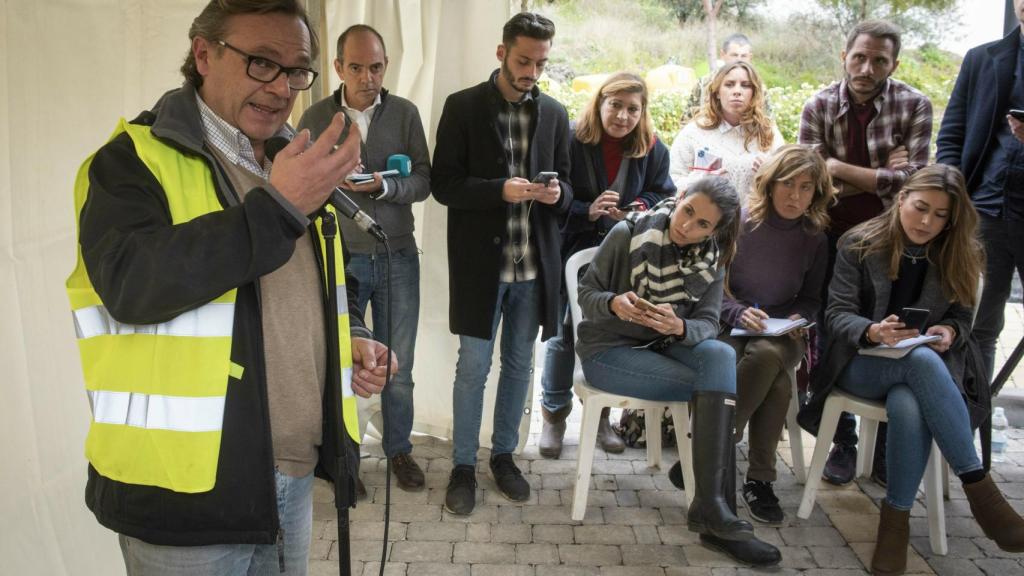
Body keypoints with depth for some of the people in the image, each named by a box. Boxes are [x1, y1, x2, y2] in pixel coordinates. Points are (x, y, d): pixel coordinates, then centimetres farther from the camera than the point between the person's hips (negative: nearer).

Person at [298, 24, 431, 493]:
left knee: (398, 365, 10)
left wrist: (383, 186, -20)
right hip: (341, 258, 0)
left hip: (398, 257, 1)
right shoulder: (316, 118, 0)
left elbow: (423, 182, -3)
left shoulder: (405, 113, 1)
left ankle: (399, 449, 27)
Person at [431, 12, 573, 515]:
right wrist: (499, 190, -22)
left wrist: (557, 192, -12)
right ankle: (463, 465, 19)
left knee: (520, 364, 13)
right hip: (481, 260, -3)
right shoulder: (463, 107, -3)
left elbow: (566, 182, 13)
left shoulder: (555, 113, 8)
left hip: (535, 263, 4)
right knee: (473, 367, 4)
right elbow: (443, 183, -7)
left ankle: (504, 454, 30)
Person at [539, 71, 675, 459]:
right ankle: (555, 415, 24)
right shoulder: (571, 143, -16)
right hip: (573, 255, -3)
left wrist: (645, 206, -14)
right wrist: (588, 211, -29)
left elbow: (665, 194, 7)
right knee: (564, 335, 5)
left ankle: (600, 414, 31)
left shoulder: (652, 149, -5)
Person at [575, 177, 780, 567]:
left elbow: (708, 323, -6)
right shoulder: (629, 233, -13)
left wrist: (679, 327, -29)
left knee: (721, 356, -27)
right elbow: (586, 293, -9)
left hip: (663, 347, 5)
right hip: (608, 349, -4)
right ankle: (715, 511, -14)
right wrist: (614, 303, -32)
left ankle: (711, 507, -26)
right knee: (717, 385, -22)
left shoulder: (711, 259, -1)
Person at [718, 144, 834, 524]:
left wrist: (799, 318, -5)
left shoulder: (814, 238, 8)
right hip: (728, 329, -2)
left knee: (766, 355, -37)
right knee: (777, 382, -35)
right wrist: (738, 312, -20)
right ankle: (760, 479, -18)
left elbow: (811, 299, 18)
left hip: (780, 337, 2)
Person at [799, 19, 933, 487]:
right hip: (834, 239, 1)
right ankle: (842, 443, 19)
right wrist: (878, 176, -18)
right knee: (833, 339, 4)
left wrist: (840, 170, -18)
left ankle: (887, 448, 20)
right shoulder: (818, 107, -5)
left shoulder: (914, 106, -7)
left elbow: (913, 181, -17)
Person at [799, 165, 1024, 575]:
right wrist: (874, 331, -28)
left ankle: (896, 517, -23)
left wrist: (949, 332, -13)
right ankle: (979, 488, -32)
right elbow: (837, 313, -7)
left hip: (926, 366, 2)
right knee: (923, 361, -38)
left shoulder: (959, 256, 7)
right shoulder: (859, 244, -2)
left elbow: (962, 317, 12)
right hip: (861, 362, -2)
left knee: (909, 407, -38)